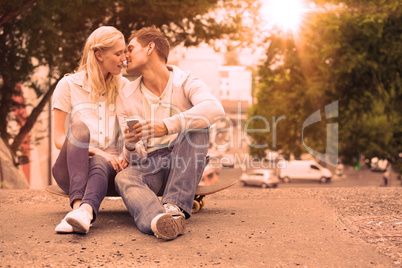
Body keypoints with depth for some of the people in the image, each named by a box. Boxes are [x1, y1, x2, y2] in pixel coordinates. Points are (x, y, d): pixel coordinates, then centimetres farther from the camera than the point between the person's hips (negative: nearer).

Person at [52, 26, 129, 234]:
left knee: (100, 164, -36)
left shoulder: (123, 86, 13)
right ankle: (78, 205, -52)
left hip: (108, 164, 2)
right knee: (79, 128, -33)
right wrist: (95, 151, -19)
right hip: (70, 167, -1)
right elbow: (59, 139, -2)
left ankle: (85, 211, -66)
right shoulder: (69, 85, 3)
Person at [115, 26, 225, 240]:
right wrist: (130, 146, -20)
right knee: (124, 178, -31)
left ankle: (175, 206, -37)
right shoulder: (125, 97, 8)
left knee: (197, 127, -27)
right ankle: (157, 220, -62)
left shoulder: (187, 84, -3)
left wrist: (167, 126, -38)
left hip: (184, 167, -1)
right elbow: (135, 158, 5)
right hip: (149, 166, 2)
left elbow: (215, 109, -28)